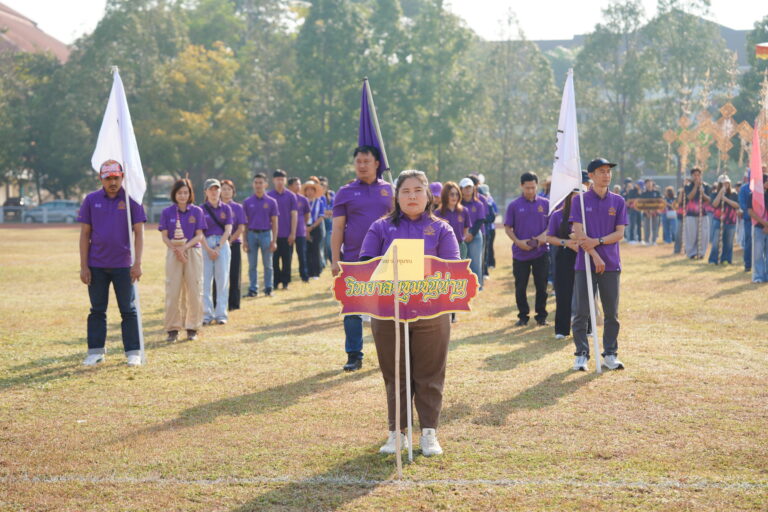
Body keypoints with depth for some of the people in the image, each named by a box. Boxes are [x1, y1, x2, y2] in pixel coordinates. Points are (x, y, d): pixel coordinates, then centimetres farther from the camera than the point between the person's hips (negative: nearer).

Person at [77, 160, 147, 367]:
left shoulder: (131, 200, -1)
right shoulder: (91, 200, 3)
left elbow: (139, 233, -3)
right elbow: (85, 234, 4)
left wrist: (137, 263, -12)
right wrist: (83, 266, -2)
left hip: (123, 265, -2)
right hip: (96, 266, 2)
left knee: (129, 310, 2)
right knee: (97, 310, 7)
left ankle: (133, 352, 7)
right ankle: (96, 352, 13)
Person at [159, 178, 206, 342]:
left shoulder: (197, 211, 4)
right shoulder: (167, 212, 4)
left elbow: (199, 236, 0)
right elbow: (164, 236, 2)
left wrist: (185, 247, -14)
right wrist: (176, 249, -14)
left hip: (193, 252, 0)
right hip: (173, 253, 0)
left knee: (194, 291, -1)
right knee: (172, 292, -3)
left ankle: (192, 328, 8)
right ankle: (173, 329, 3)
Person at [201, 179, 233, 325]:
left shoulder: (226, 208, 6)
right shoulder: (201, 209, 2)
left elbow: (228, 230, 1)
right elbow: (200, 232, -2)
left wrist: (218, 247, -8)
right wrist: (208, 249, -9)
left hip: (222, 244, 1)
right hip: (206, 244, -1)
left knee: (222, 279, -1)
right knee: (205, 280, -2)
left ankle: (221, 313, 4)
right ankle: (207, 314, 3)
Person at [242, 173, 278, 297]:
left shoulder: (271, 202, 2)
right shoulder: (247, 202, 4)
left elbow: (274, 222, 2)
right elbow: (244, 222, 6)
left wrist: (274, 241, -4)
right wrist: (244, 240, -1)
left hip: (266, 234, -1)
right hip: (252, 234, 1)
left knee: (267, 264, 4)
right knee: (252, 265, 4)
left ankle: (268, 288, 11)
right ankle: (253, 289, 10)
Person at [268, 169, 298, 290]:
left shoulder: (291, 196, 3)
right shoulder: (268, 196, 4)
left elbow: (294, 215, 2)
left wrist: (293, 233, -4)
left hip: (287, 234, 0)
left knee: (287, 259, 3)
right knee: (274, 259, 2)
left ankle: (285, 282, 10)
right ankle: (275, 282, 10)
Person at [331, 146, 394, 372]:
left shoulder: (388, 190, 7)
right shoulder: (345, 192, 3)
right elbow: (338, 228, 1)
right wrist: (335, 260, -5)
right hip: (353, 260, -1)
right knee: (352, 310, 2)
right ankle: (353, 355, 10)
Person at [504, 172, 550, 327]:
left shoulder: (545, 203, 3)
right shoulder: (514, 205, 0)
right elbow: (508, 227, 3)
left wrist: (544, 235, -12)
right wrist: (518, 242, -12)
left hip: (541, 252, 0)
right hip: (520, 253, 0)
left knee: (541, 286, 5)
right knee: (520, 287, 5)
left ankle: (541, 316, 16)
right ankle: (523, 316, 16)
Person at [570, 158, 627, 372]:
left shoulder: (618, 201, 7)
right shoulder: (580, 200, 1)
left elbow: (620, 233, 2)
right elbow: (579, 233, -6)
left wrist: (597, 241, -12)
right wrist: (595, 256, -14)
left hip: (611, 265, 2)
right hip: (585, 264, -2)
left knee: (612, 313, 4)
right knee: (582, 312, -1)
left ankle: (610, 355, 13)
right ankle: (581, 355, 8)